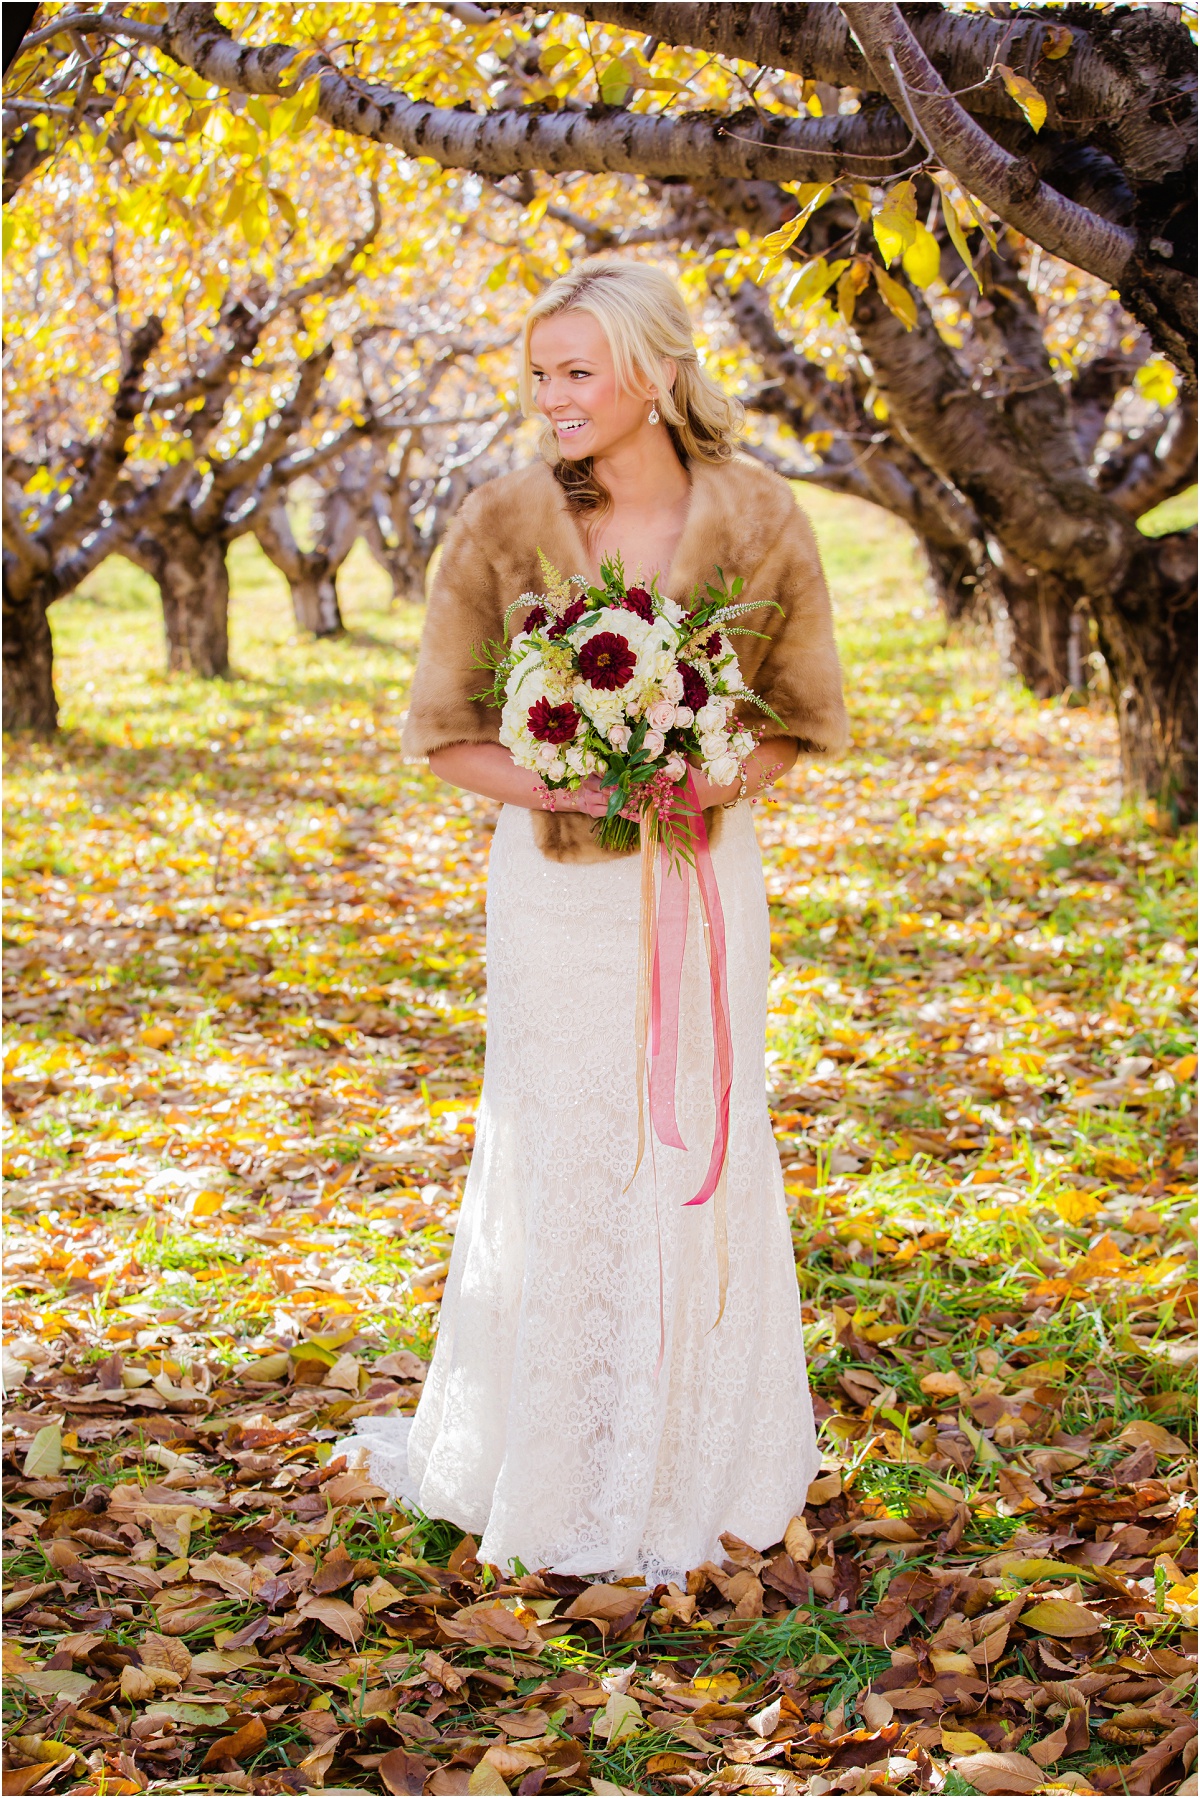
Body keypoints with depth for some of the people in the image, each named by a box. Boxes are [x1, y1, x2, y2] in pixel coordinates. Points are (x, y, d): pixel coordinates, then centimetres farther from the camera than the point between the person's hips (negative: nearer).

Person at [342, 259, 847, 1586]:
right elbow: (441, 732, -2)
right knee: (554, 1160, 8)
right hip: (553, 880, 0)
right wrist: (553, 783, -20)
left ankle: (689, 1471, 27)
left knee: (699, 1160, 6)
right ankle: (543, 1476, 27)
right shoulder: (498, 528, -7)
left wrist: (708, 780, -19)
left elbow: (809, 720, 1)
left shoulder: (758, 522, -7)